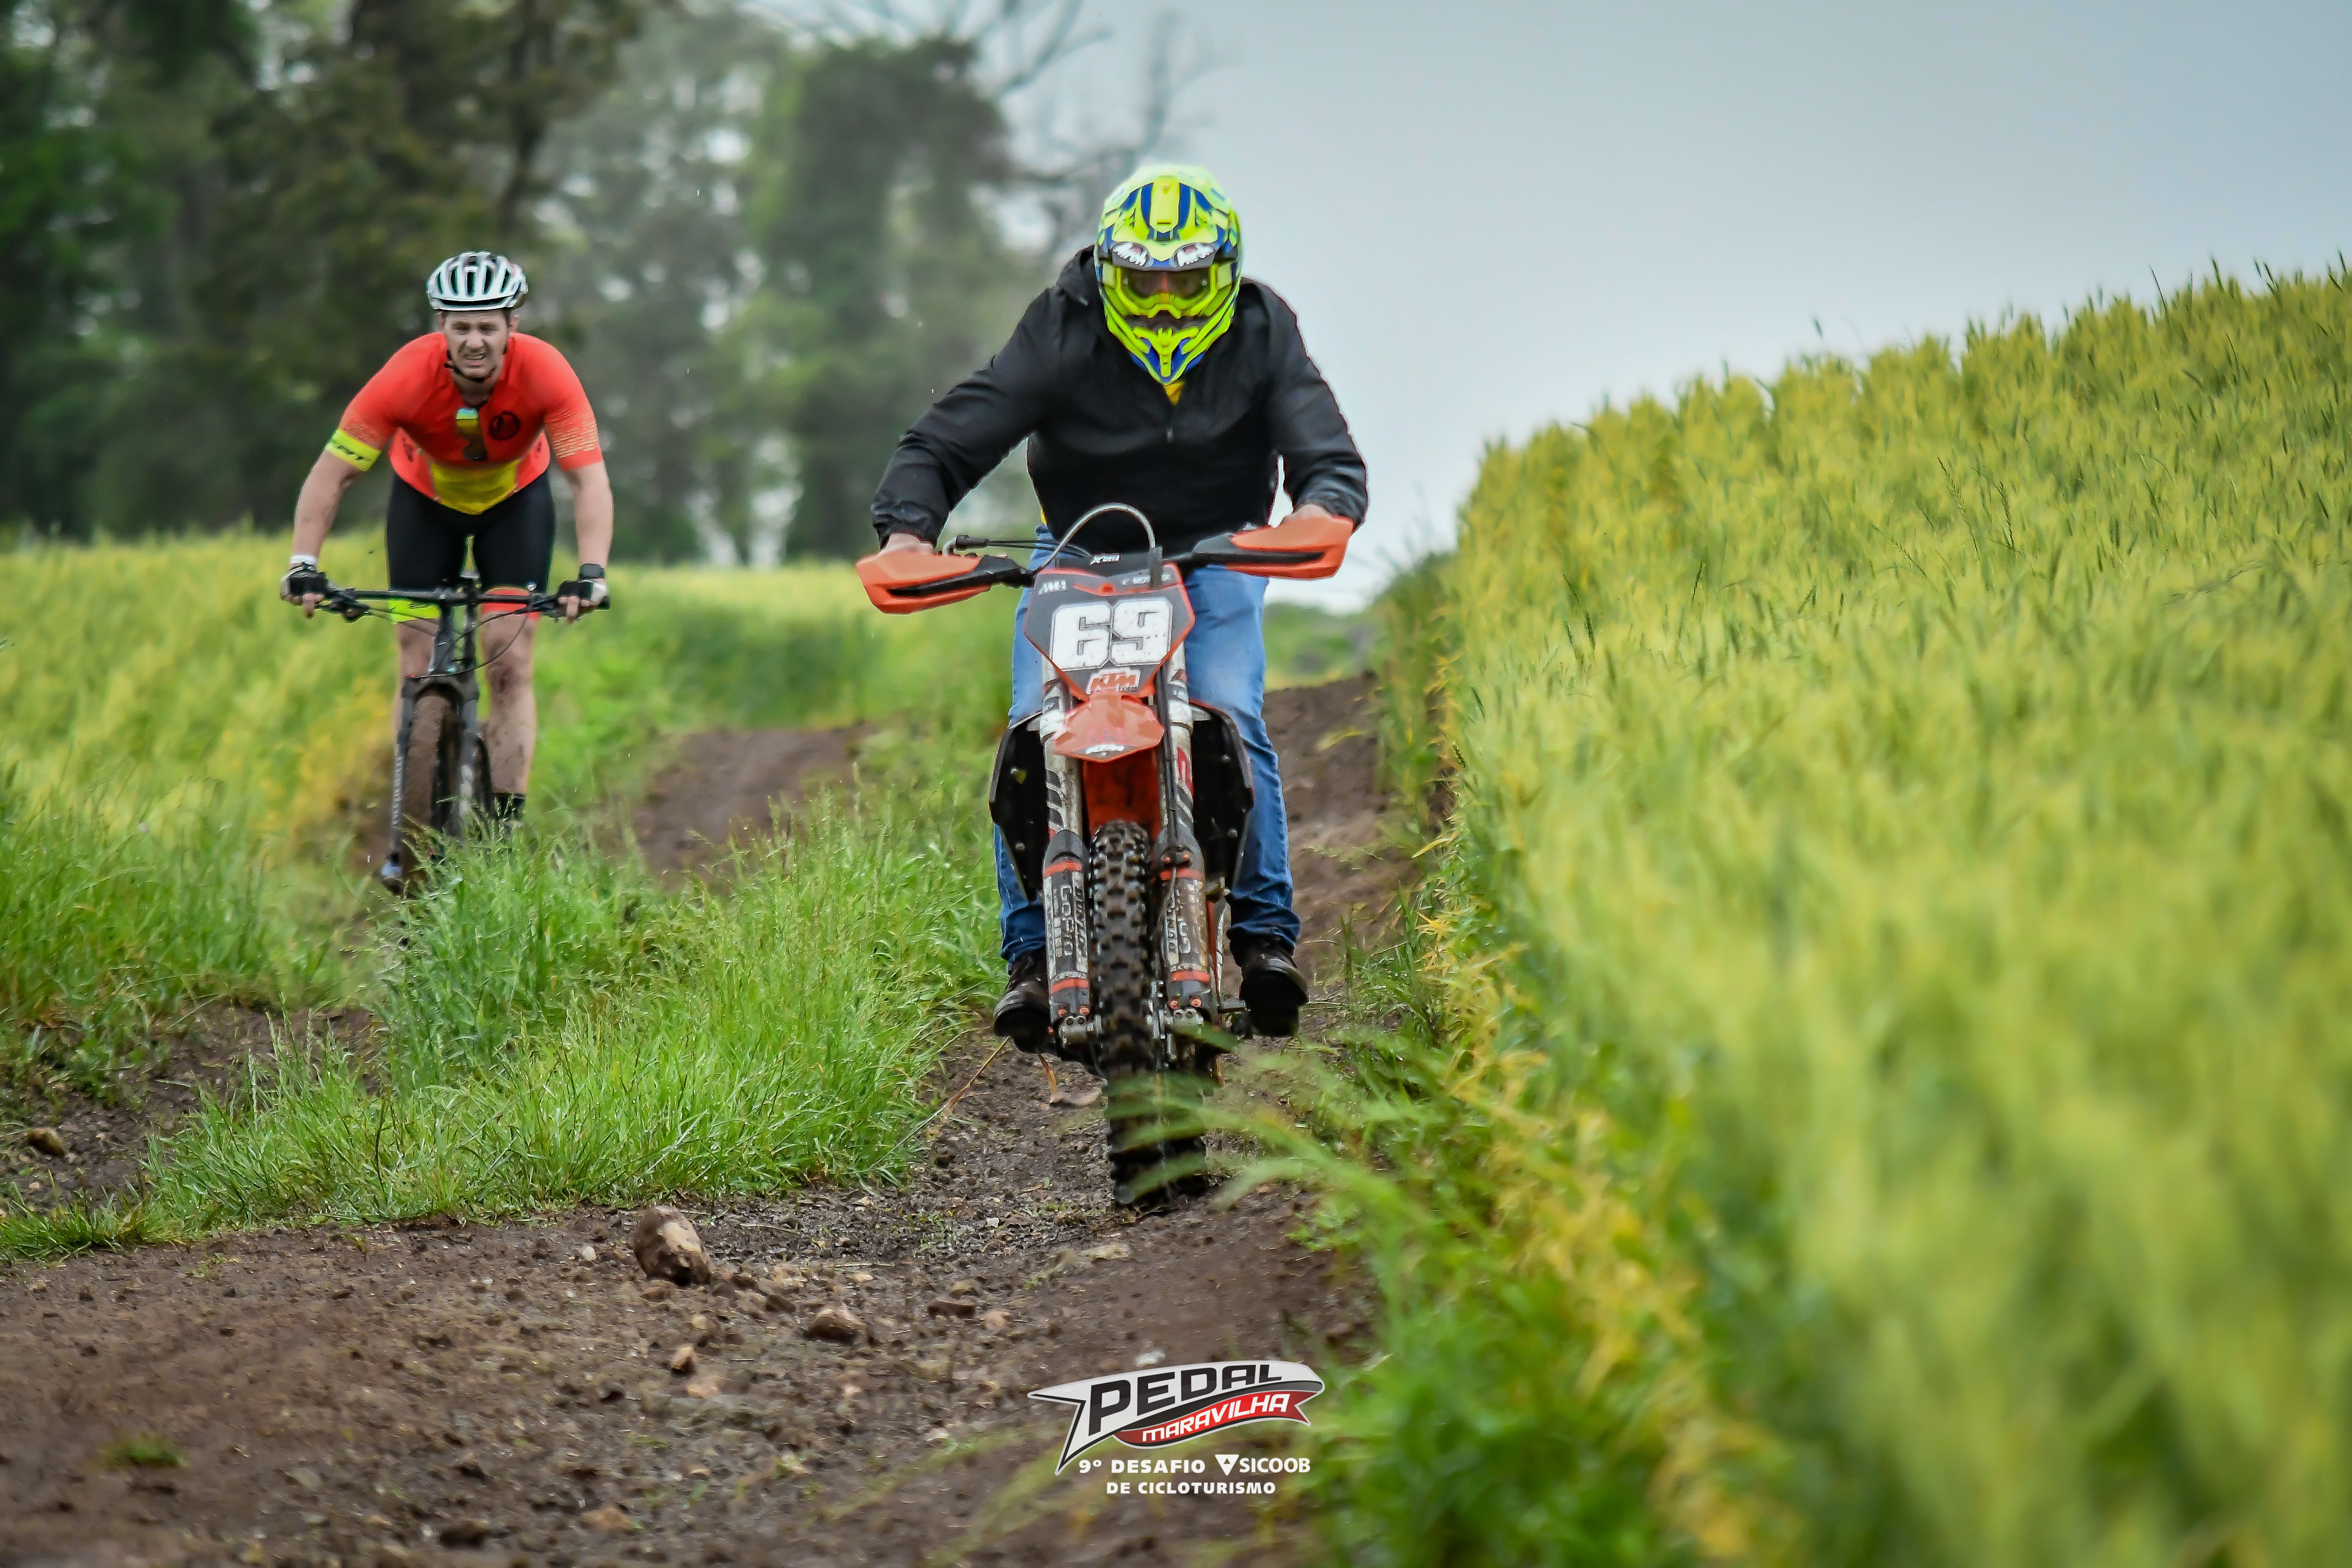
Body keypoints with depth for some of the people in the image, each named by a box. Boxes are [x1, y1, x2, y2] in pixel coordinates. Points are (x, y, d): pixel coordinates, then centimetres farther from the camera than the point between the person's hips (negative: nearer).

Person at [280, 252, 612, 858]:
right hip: (425, 497, 0)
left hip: (515, 499, 0)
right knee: (419, 670, -4)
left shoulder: (544, 372, -34)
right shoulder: (408, 376, -34)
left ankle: (503, 831, -5)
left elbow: (588, 477, -36)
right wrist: (304, 564, -42)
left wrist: (591, 573, -50)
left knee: (510, 664, -10)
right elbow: (332, 472, -30)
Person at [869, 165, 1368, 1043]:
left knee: (1231, 719, -24)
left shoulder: (1261, 335, -10)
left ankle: (1266, 931, -16)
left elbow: (1329, 453, -17)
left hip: (1213, 552, 0)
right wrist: (907, 526, -36)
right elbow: (944, 442, -15)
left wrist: (1324, 506, -42)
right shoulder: (1062, 336, -14)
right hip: (1077, 555, 0)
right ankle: (1031, 952, -13)